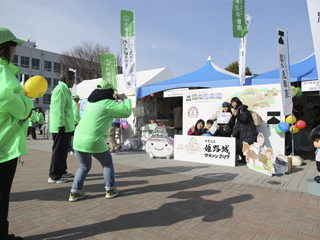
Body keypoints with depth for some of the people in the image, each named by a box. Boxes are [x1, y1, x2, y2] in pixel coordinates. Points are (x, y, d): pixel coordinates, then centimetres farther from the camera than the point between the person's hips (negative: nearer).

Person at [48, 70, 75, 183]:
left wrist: (70, 124, 21)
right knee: (59, 151, -3)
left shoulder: (65, 90, 18)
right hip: (61, 127, -10)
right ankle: (54, 176, 7)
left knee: (63, 150, 18)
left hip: (65, 127, 10)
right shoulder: (60, 89, -14)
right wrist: (61, 125, -23)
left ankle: (62, 171, 31)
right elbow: (58, 109, -21)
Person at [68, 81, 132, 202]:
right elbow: (127, 112, -4)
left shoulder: (90, 102, 16)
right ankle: (110, 190, 23)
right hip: (95, 142, -6)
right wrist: (125, 99, 14)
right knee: (107, 164, 19)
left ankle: (74, 192, 19)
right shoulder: (108, 103, -4)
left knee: (84, 167, 25)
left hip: (78, 140, 6)